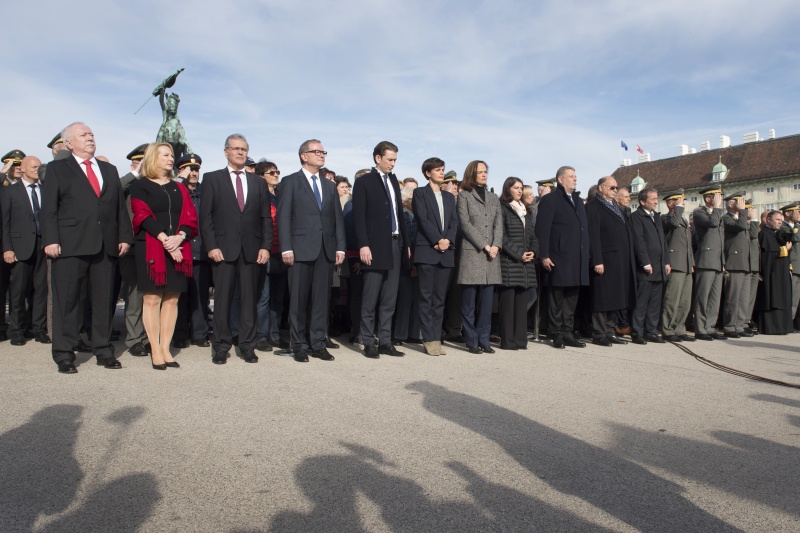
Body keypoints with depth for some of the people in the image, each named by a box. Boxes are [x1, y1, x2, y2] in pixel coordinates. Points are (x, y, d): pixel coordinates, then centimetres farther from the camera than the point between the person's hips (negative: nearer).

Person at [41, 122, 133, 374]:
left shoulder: (110, 170, 20)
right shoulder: (57, 168, 8)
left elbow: (120, 206, 15)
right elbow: (48, 208, 0)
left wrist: (125, 236, 5)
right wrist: (51, 240, -11)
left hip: (106, 246, 4)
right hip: (70, 245, -3)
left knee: (103, 300, 8)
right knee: (67, 300, 2)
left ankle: (103, 350, 18)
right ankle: (64, 354, 11)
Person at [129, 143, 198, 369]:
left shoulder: (180, 189, 18)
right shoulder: (140, 186, 6)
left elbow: (190, 217, 8)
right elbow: (143, 216, -7)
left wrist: (179, 237, -12)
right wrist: (164, 239, -18)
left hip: (178, 249, 4)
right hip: (150, 248, -4)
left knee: (172, 299, 1)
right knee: (152, 299, -5)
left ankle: (165, 348, 7)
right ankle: (155, 351, -1)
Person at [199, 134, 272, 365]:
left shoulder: (258, 182, 14)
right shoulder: (212, 179, 7)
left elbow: (266, 218, 11)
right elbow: (205, 216, 1)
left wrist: (266, 246, 0)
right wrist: (211, 246, -9)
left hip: (252, 250, 2)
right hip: (224, 248, -2)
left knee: (249, 298, 5)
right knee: (222, 298, 2)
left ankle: (247, 346, 13)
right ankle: (221, 346, 12)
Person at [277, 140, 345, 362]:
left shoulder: (330, 185, 19)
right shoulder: (290, 182, 4)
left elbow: (338, 218, 14)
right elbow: (283, 216, -4)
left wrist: (340, 247, 4)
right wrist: (286, 248, -12)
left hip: (326, 250, 4)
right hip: (301, 249, -4)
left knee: (322, 299, 5)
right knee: (299, 300, 2)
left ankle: (318, 344, 13)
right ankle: (299, 346, 11)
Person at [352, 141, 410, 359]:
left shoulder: (393, 180, 18)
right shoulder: (364, 182, -1)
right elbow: (359, 216, -8)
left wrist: (406, 243, 13)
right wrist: (363, 245, -17)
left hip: (395, 246, 6)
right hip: (375, 247, -6)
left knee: (389, 298, 8)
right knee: (370, 298, -1)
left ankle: (385, 341, 14)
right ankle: (368, 343, 7)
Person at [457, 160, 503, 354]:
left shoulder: (494, 198, 20)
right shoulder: (464, 196, 5)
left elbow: (499, 224, 11)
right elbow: (465, 224, -5)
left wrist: (495, 246, -6)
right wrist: (484, 246, -11)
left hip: (491, 254, 5)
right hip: (471, 253, -4)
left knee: (486, 301, 4)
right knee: (469, 302, -2)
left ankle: (483, 340, 10)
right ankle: (472, 341, 5)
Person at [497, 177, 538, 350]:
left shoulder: (525, 211, 21)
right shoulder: (502, 208, -2)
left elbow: (532, 235, 20)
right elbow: (502, 236, -9)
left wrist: (533, 251, 2)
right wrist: (518, 254, -13)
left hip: (525, 262, 7)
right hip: (509, 261, -7)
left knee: (522, 301, 6)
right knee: (508, 301, -6)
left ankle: (520, 339, 10)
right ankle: (507, 340, -2)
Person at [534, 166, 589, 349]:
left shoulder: (579, 201, 21)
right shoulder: (550, 200, -2)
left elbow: (585, 229, 20)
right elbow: (542, 229, -9)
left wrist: (586, 255, 12)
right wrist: (544, 255, -16)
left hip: (578, 259, 7)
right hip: (559, 258, -7)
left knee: (572, 297, 10)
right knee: (557, 297, -1)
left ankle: (568, 332, 17)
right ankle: (557, 334, 7)